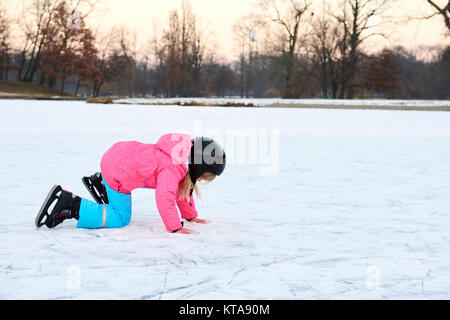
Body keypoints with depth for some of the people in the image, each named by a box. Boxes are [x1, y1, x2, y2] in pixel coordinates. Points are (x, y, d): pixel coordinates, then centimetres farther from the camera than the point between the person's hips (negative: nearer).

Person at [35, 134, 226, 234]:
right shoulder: (173, 169, -23)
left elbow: (182, 190, 21)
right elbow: (164, 198, -34)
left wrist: (191, 215, 22)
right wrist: (175, 227, -30)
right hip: (117, 171, -10)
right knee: (120, 219, -7)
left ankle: (100, 182, 33)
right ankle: (72, 206, -12)